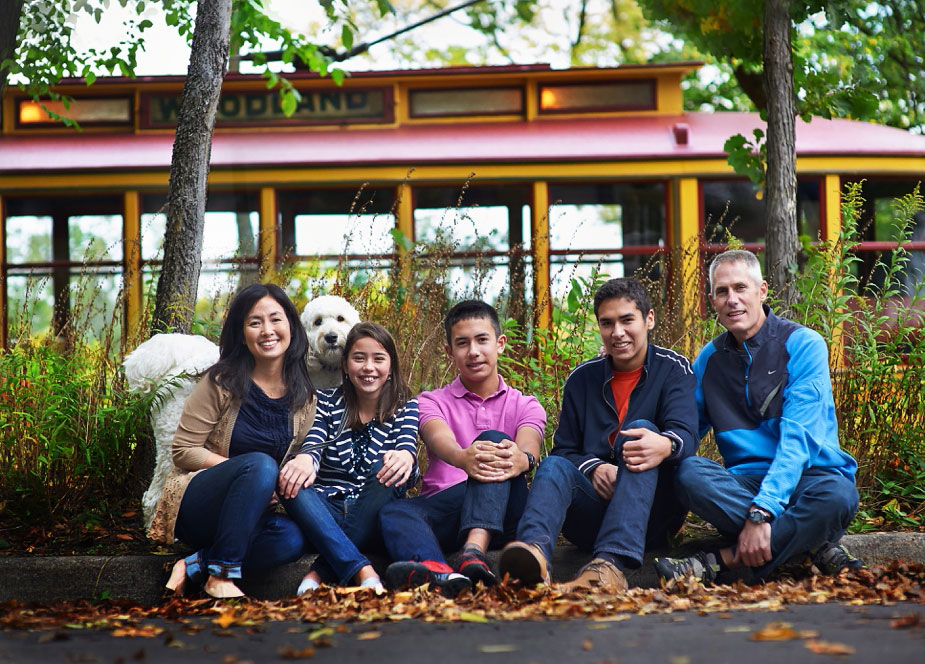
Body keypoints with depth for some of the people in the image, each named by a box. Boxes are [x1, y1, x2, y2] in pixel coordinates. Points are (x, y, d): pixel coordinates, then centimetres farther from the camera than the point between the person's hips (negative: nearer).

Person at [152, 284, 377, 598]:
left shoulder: (303, 398, 6)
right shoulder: (221, 383, -7)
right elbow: (183, 451, -8)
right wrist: (249, 469, -20)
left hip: (252, 513, 4)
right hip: (195, 506, -4)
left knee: (292, 537, -31)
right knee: (261, 465, -35)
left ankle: (195, 566, -18)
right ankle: (220, 576, -28)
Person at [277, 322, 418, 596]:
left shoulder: (405, 407, 10)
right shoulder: (328, 402, 11)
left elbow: (408, 448, -10)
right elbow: (313, 444, -7)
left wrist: (405, 458, -37)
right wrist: (303, 460, -34)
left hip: (372, 516, 0)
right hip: (326, 508, 1)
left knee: (386, 468, -31)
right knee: (293, 483, -30)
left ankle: (322, 572, -34)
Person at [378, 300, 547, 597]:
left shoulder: (525, 406, 17)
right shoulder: (431, 402, 17)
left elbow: (528, 446, -7)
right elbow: (439, 438, -9)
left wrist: (522, 459, -35)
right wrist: (463, 458, -35)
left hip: (501, 514, -1)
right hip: (443, 510, 1)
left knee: (494, 440, -27)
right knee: (394, 511, -31)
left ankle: (473, 553, -51)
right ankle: (437, 572, -66)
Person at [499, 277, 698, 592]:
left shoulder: (673, 370, 7)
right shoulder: (582, 379, 16)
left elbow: (685, 434, -10)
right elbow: (563, 450, 13)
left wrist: (665, 445, -36)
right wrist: (594, 468, -12)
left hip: (653, 513, -3)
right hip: (594, 506, 3)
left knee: (642, 429, -29)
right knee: (554, 466, -25)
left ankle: (610, 563, -53)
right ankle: (535, 549, -61)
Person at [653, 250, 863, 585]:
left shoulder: (802, 344, -6)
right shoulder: (710, 359, 11)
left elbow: (798, 436, -16)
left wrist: (761, 511, -28)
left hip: (807, 477, -3)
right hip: (746, 482, 3)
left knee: (837, 495, -38)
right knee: (688, 472, -29)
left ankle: (721, 561, -31)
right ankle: (816, 546, -28)